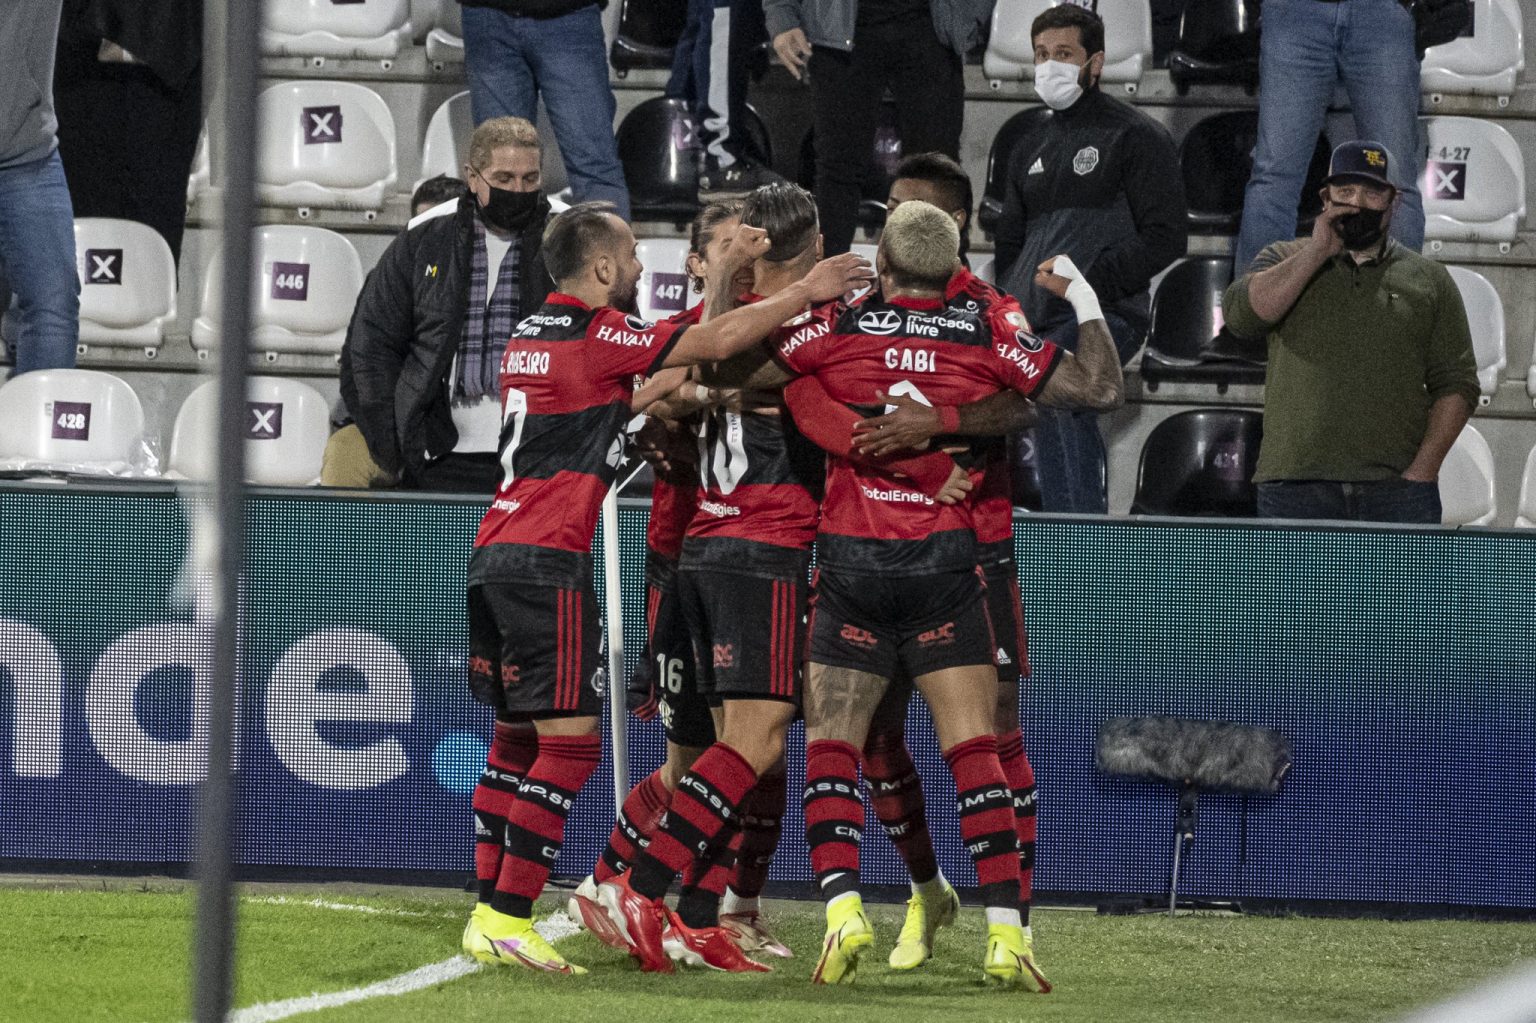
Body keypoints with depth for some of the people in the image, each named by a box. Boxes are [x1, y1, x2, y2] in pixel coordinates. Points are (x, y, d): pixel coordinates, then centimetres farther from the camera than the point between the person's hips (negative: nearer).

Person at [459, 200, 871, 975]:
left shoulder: (531, 332, 17)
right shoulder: (597, 335, -8)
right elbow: (715, 342, -11)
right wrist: (806, 292, -2)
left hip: (494, 556, 9)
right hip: (548, 561, -9)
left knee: (517, 738, 12)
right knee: (571, 742, -8)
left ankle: (488, 915, 10)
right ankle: (506, 920, -15)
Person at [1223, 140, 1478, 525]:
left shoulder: (1430, 280, 14)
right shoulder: (1284, 261, 15)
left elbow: (1456, 385, 10)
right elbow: (1241, 315, -5)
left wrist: (1424, 468, -4)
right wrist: (1317, 252, -5)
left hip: (1396, 488, 0)